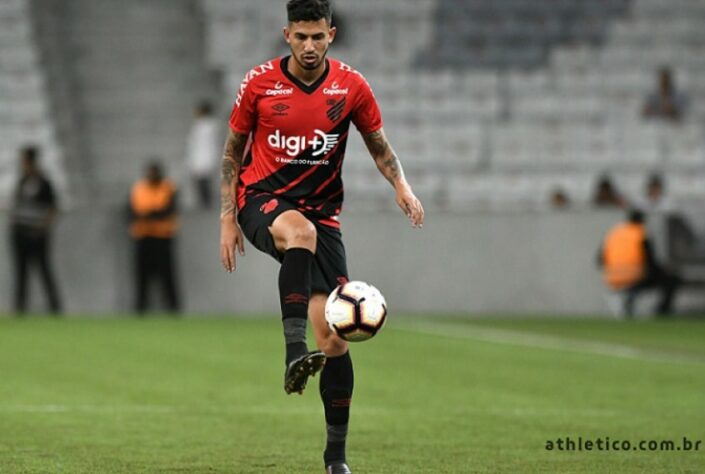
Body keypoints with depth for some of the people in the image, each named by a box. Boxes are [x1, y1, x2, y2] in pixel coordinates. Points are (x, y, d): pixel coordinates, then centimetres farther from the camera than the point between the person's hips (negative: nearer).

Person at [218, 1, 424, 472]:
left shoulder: (351, 86, -1)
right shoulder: (259, 83, -4)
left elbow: (379, 145, 10)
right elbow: (233, 151, 6)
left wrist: (402, 186, -9)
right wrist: (228, 218, 1)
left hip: (321, 210, 2)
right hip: (261, 200, -2)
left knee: (334, 334, -7)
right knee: (300, 230, -41)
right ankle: (295, 353, -49)